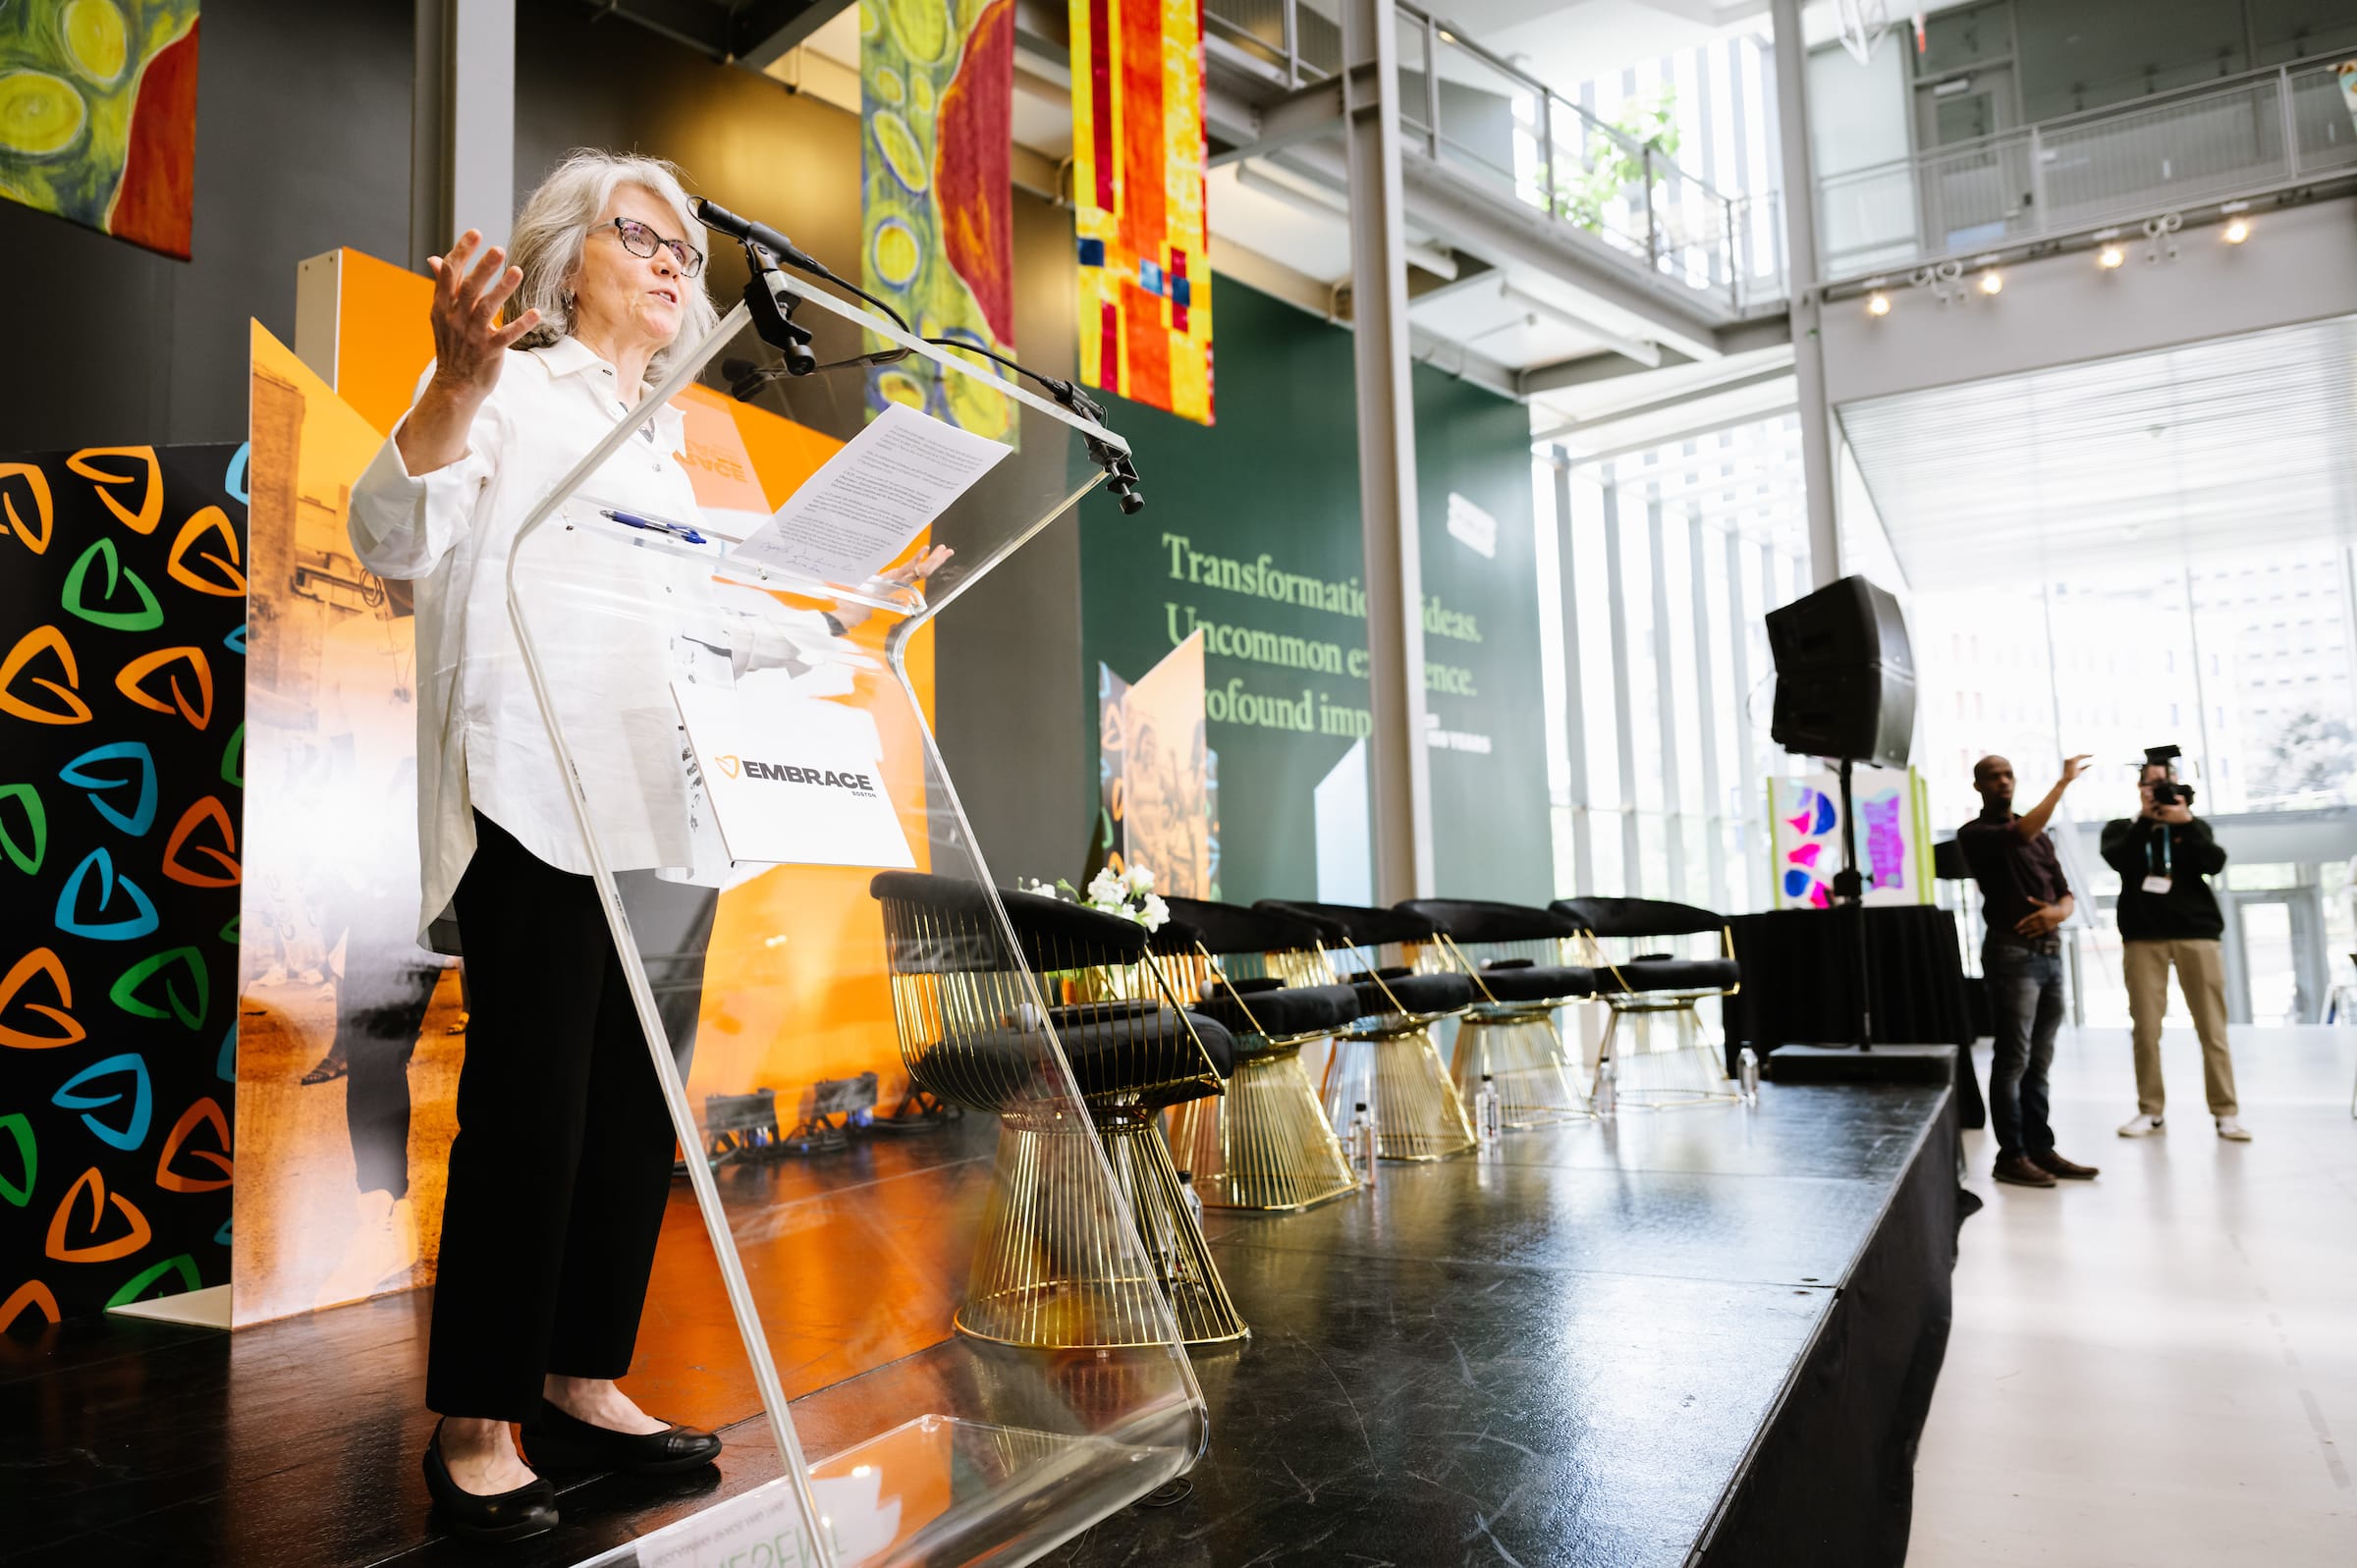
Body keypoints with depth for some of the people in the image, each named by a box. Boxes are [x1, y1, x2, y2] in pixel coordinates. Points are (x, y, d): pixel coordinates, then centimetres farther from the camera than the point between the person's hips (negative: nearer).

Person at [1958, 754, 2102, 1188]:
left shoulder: (2040, 837, 19)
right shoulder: (1974, 833, -3)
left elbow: (2065, 893, 16)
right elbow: (2021, 834, -23)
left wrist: (2058, 911, -8)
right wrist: (2063, 782, -21)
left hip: (2049, 952, 7)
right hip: (2012, 953, -6)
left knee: (2039, 1061, 9)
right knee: (2013, 1059, -5)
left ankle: (2041, 1149, 14)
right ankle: (2011, 1155, 1)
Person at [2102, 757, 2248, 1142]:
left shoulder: (2194, 826, 14)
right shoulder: (2121, 828, 12)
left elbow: (2214, 864, -5)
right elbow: (2118, 860, -9)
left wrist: (2185, 821, -14)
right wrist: (2145, 818, -12)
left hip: (2197, 932, 1)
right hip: (2142, 935, 0)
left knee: (2212, 1028, -2)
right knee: (2145, 1029, -1)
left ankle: (2226, 1112, 3)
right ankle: (2151, 1111, 6)